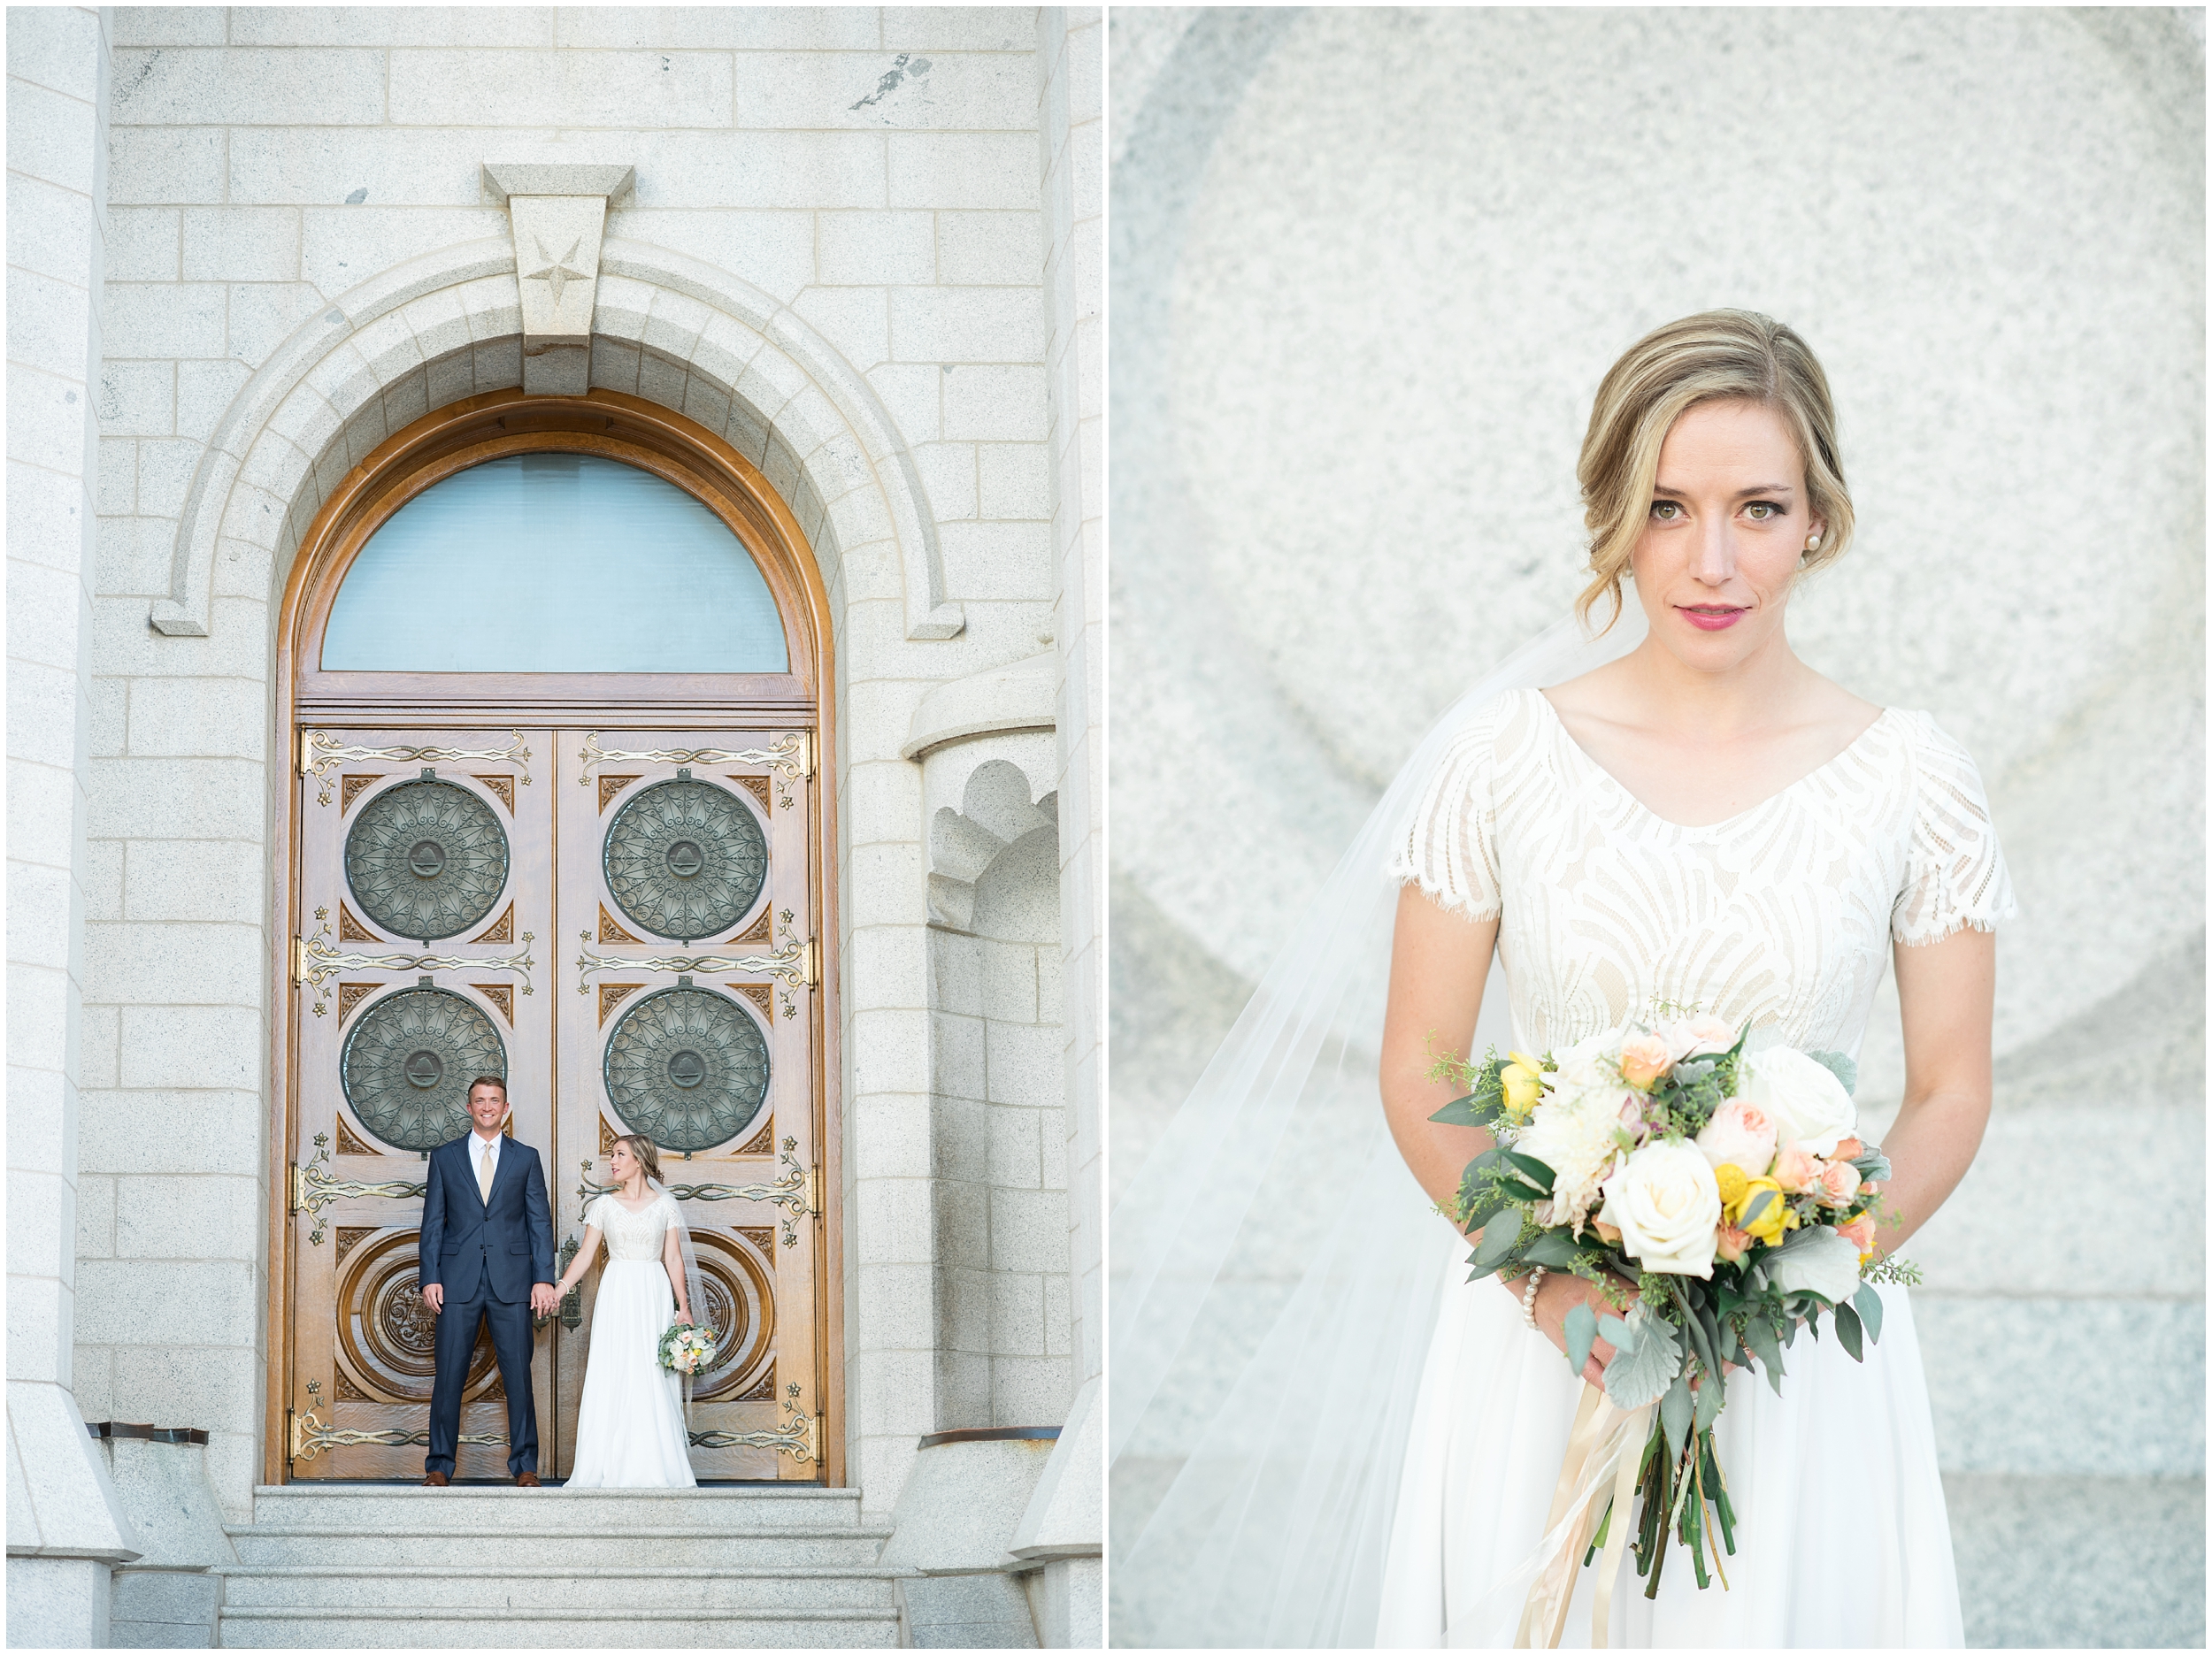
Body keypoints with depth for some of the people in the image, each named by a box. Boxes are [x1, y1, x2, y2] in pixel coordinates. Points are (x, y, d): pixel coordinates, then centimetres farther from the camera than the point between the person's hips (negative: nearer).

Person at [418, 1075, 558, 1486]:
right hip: (458, 1280, 0)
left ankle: (524, 1465, 5)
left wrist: (544, 1279, -2)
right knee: (449, 1375, -2)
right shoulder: (444, 1157, 11)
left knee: (518, 1374, -1)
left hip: (511, 1282, 0)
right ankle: (440, 1464, 4)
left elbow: (540, 1222, 7)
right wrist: (429, 1278, -2)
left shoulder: (526, 1158, 10)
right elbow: (433, 1223, 8)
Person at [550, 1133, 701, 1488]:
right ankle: (613, 1467, -2)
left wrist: (684, 1308, -2)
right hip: (616, 1295, 1)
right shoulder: (605, 1205, 8)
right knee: (612, 1377, -4)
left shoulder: (665, 1205, 5)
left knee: (654, 1378, -4)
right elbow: (586, 1254, 4)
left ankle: (655, 1466, 1)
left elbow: (674, 1259, 4)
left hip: (654, 1297, -1)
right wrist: (560, 1287, -9)